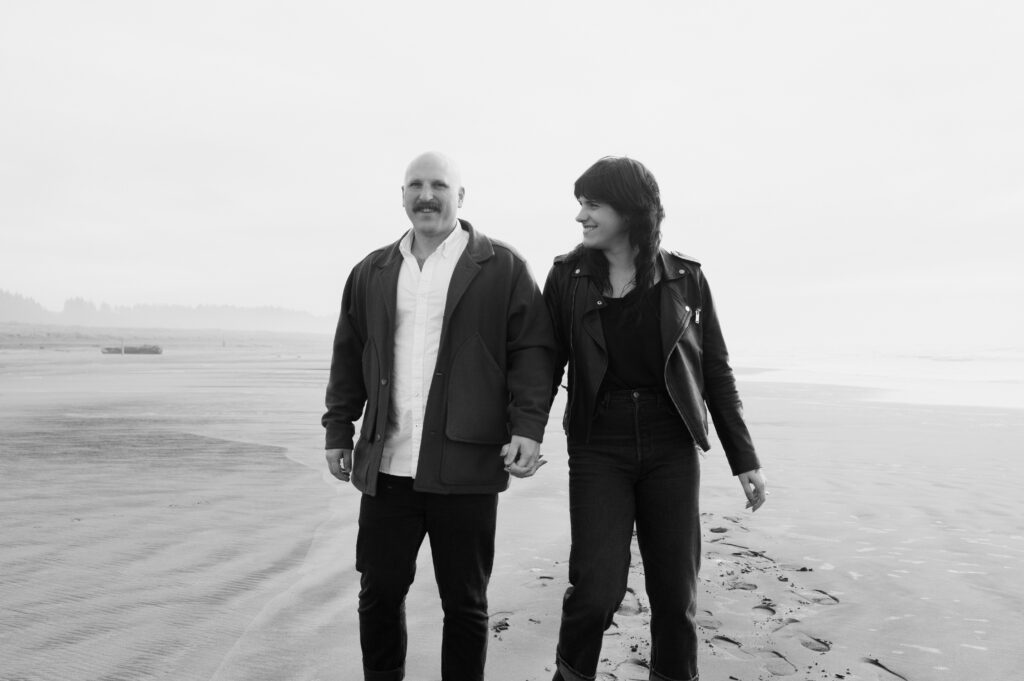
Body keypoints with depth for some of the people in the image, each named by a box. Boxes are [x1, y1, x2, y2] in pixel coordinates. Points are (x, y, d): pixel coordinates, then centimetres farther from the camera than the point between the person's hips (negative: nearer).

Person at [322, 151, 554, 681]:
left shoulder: (502, 268, 1)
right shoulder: (371, 273, 13)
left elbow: (532, 351, -3)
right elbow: (348, 356, 16)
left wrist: (528, 427, -13)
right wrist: (339, 429, 12)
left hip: (466, 465, -3)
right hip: (386, 465, 4)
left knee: (465, 603, 9)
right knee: (379, 593, 12)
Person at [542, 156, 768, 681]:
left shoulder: (686, 279, 1)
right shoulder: (568, 277, 0)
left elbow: (716, 373, 5)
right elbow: (546, 364, 3)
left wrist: (744, 458, 5)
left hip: (672, 450, 1)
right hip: (598, 448, -1)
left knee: (675, 593, 7)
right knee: (598, 590, -8)